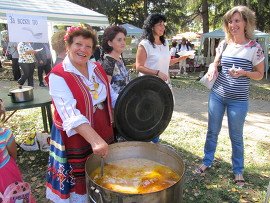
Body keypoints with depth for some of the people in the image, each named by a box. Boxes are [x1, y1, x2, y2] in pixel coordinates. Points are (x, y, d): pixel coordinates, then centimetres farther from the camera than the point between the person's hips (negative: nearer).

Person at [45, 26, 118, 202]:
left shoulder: (97, 69, 2)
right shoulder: (58, 76, -18)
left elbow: (111, 96, 12)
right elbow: (71, 114, -30)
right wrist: (95, 140, -41)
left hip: (104, 131, 6)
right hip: (76, 136, -6)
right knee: (80, 182, 12)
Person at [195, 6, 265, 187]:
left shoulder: (254, 47, -7)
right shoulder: (224, 44, 2)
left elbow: (260, 75, -1)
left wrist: (243, 73, -21)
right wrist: (212, 68, -8)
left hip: (238, 100, -3)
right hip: (217, 95, 4)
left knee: (236, 136, 9)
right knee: (212, 131, 14)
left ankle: (238, 171, 30)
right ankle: (207, 162, 33)